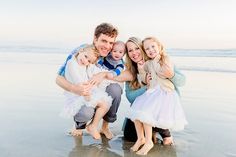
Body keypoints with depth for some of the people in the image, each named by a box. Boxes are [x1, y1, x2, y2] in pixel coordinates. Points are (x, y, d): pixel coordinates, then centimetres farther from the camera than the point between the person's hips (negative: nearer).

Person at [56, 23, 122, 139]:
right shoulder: (79, 52, -21)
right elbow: (59, 79, -21)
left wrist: (105, 74, -39)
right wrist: (74, 88, -44)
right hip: (81, 94, -3)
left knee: (116, 89, -28)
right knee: (86, 112, -35)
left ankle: (105, 126, -4)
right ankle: (79, 125, 8)